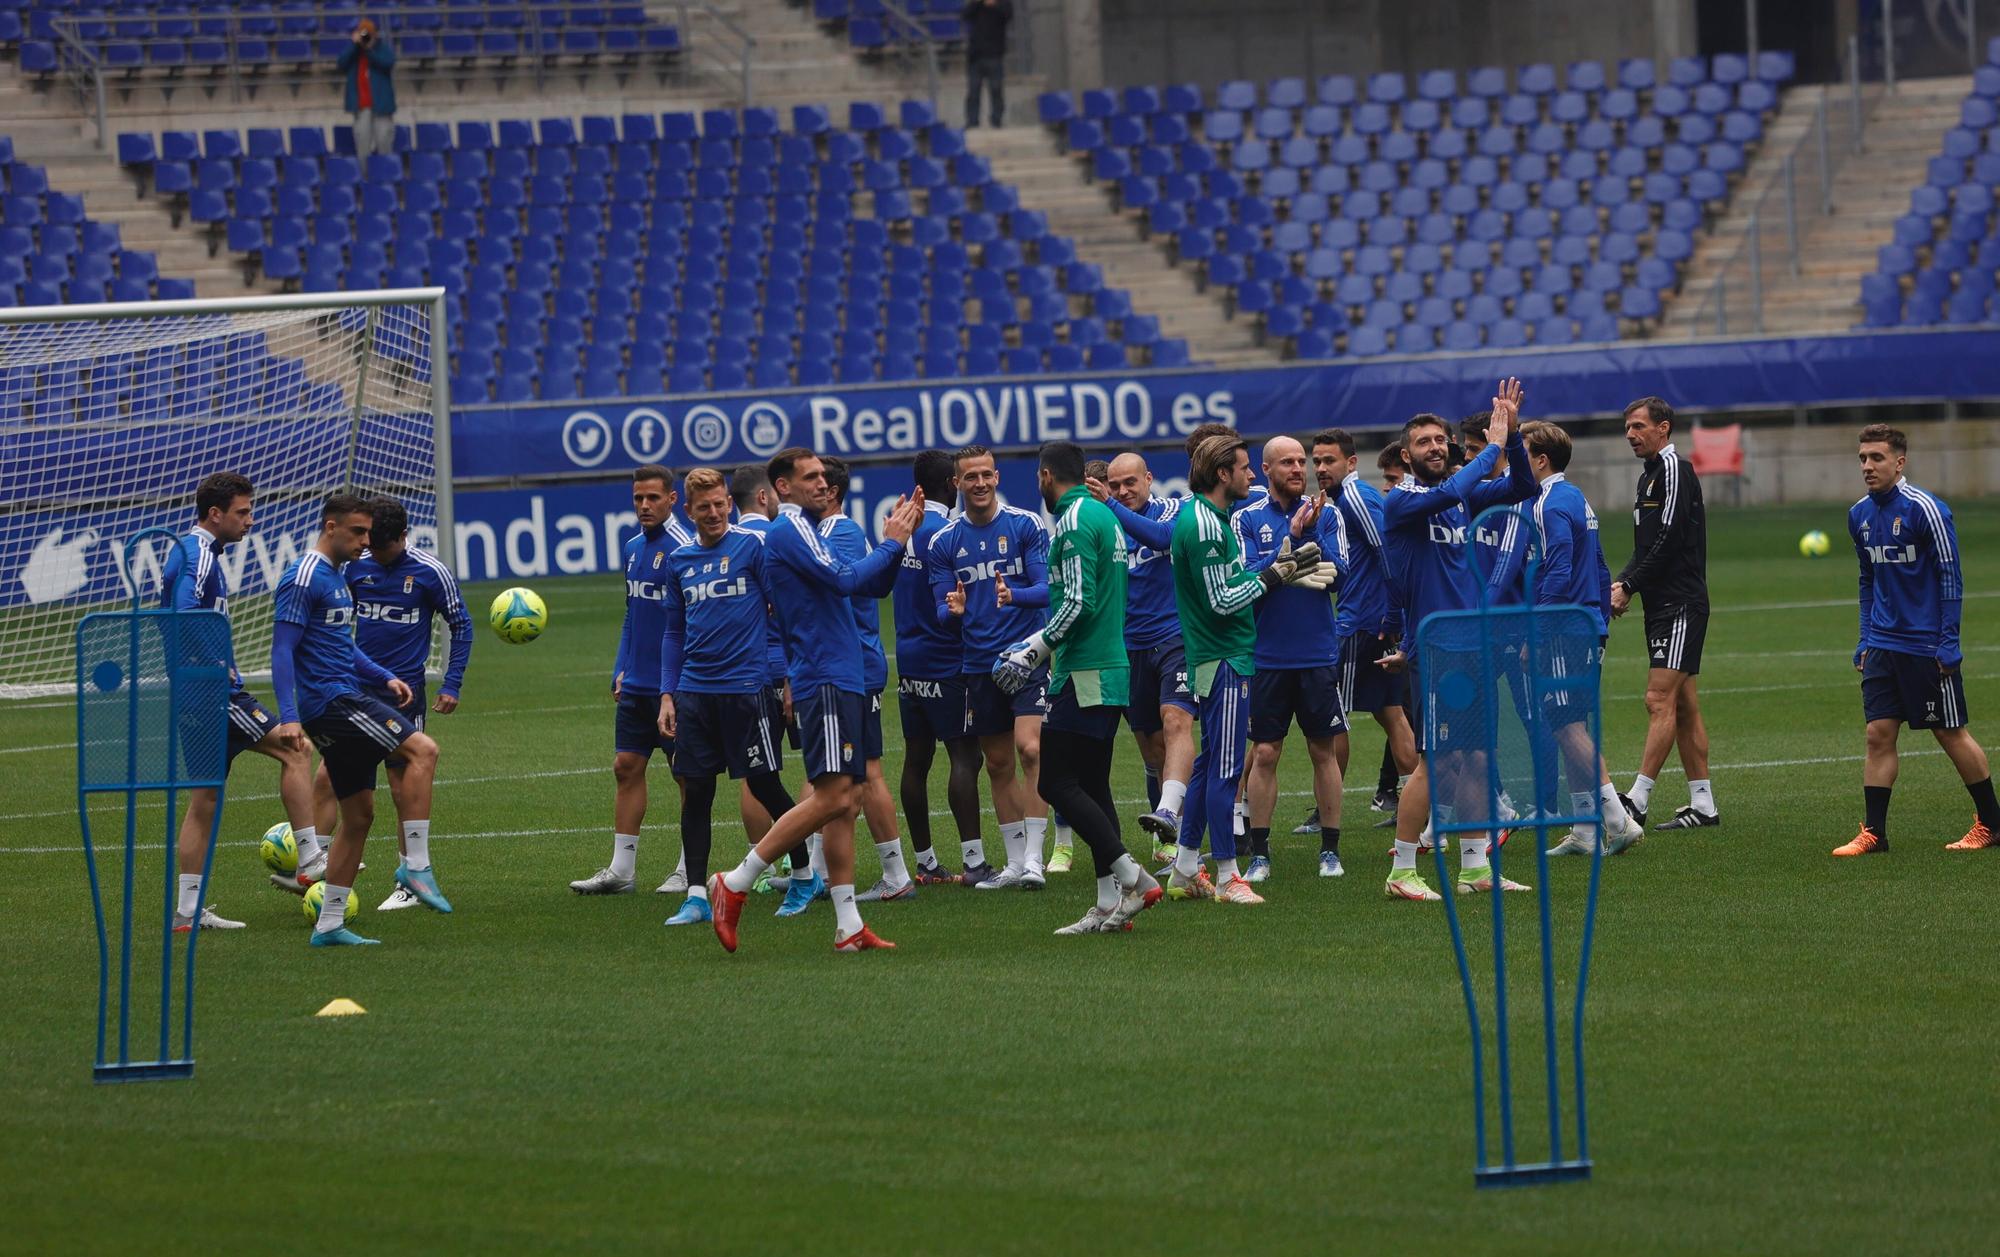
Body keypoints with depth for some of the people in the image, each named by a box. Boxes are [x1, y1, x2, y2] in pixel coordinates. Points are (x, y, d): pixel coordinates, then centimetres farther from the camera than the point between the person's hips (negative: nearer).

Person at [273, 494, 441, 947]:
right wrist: (289, 716, -23)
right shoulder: (304, 578, -11)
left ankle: (329, 924, 12)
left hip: (345, 698, 10)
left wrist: (385, 677, 15)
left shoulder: (336, 578, 19)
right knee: (422, 749, -20)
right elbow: (282, 649, -16)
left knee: (359, 815, 10)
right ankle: (417, 865, -20)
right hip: (329, 700, -10)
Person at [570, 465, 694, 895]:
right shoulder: (634, 548, 13)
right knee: (626, 767, 6)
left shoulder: (682, 548, -12)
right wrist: (620, 672, 16)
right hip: (636, 683, 8)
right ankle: (621, 870, 8)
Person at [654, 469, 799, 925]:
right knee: (695, 792, 2)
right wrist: (667, 695, 11)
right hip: (694, 691, 4)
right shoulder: (679, 561, 11)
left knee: (763, 785, 1)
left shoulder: (753, 545, -4)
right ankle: (697, 896, 4)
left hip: (746, 686, -4)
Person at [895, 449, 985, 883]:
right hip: (946, 663, -8)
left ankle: (925, 861, 13)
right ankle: (972, 858, -14)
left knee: (916, 761, 9)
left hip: (909, 663, 8)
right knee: (964, 757, -8)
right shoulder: (944, 533, -15)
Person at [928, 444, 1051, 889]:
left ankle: (1033, 858, -15)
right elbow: (941, 607, 6)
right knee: (998, 764, 9)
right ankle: (1014, 863, 18)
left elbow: (1048, 588, -7)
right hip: (979, 664, 4)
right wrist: (953, 610, -18)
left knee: (1030, 750, -17)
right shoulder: (944, 542, 6)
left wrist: (1015, 595, -27)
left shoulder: (1026, 525, -3)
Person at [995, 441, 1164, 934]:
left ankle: (1132, 878, -14)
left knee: (1058, 782, -8)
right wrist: (1046, 649, 23)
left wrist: (1033, 649, -10)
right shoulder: (1103, 516, 17)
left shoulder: (1074, 521, -13)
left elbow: (1077, 603, -20)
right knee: (1092, 786, 9)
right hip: (1110, 667, 10)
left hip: (1084, 673, -10)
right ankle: (1110, 904, 7)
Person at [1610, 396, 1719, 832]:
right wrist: (1622, 583, 3)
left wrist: (1629, 587, -14)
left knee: (1660, 700, -14)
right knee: (1684, 706, 9)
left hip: (1680, 604, -10)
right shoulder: (1649, 476, 20)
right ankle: (1703, 804, 10)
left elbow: (1669, 539, -17)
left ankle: (1637, 800, -20)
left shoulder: (1673, 468, -9)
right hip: (1663, 604, 10)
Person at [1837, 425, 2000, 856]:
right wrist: (1866, 638, 15)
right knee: (1879, 734, -2)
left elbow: (1950, 576, -11)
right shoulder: (1860, 514, 8)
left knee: (1952, 734, 3)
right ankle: (1873, 833, 0)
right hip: (1883, 644, 6)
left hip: (1928, 647, -6)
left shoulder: (1924, 509, -13)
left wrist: (1948, 641, -14)